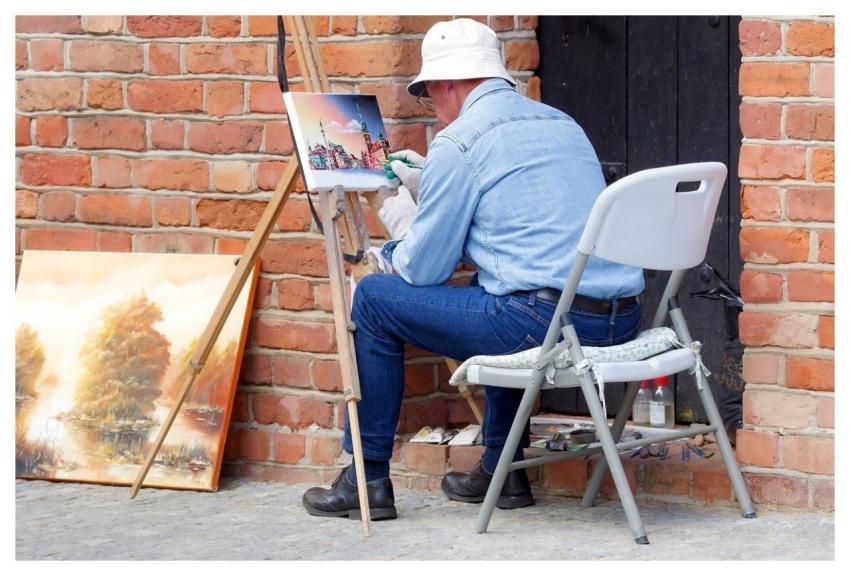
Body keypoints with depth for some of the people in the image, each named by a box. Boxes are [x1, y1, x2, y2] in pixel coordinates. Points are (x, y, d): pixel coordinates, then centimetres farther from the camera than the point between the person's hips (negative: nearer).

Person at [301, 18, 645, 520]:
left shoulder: (458, 143, -4)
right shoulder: (561, 123, 20)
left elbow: (422, 270, 0)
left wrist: (402, 225, 22)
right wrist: (428, 187, 36)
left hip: (547, 325, -8)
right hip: (622, 321, 8)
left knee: (375, 299, 8)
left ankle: (368, 481, 13)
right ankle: (502, 469, 35)